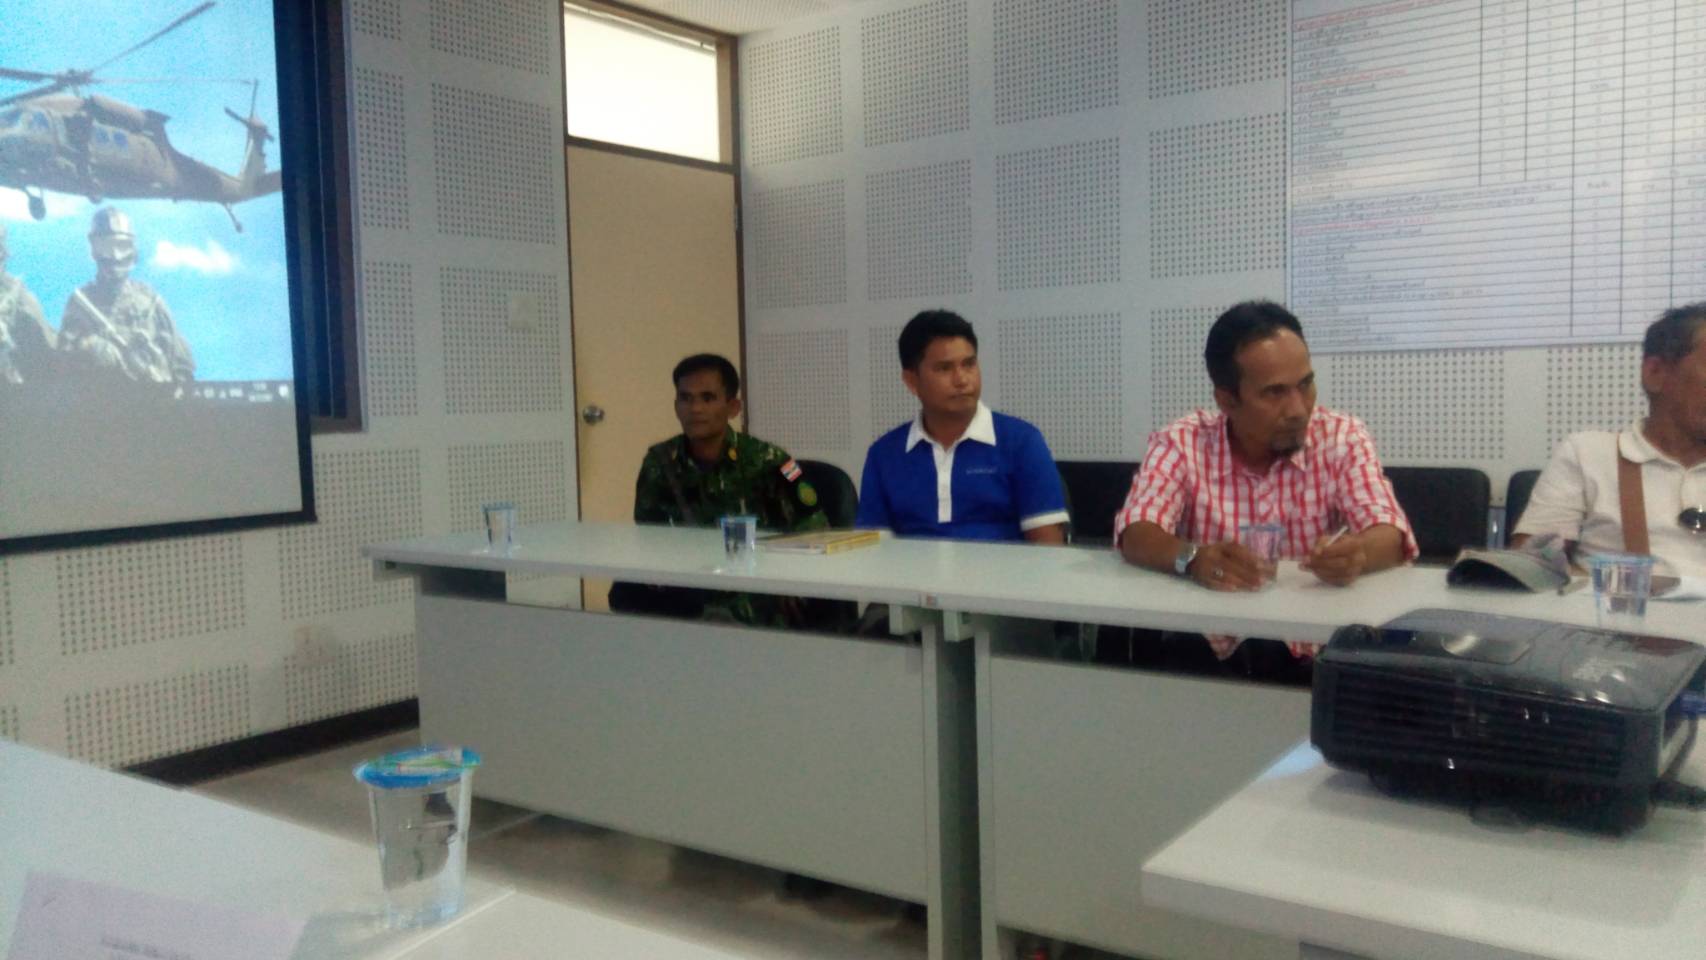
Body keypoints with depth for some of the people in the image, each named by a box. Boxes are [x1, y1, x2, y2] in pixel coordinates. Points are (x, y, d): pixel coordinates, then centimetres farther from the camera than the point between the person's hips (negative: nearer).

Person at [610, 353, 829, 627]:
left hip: (760, 598, -4)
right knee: (626, 594, -24)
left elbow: (815, 533, -6)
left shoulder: (766, 461, -9)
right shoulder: (660, 461, 3)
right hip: (691, 592, 4)